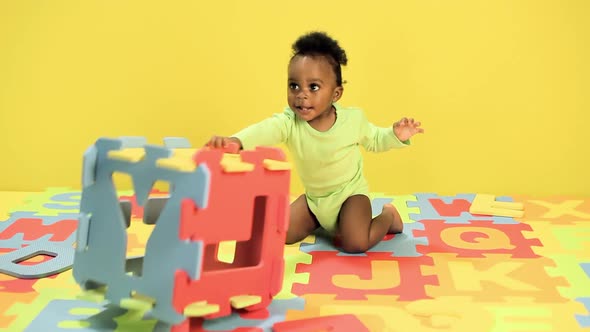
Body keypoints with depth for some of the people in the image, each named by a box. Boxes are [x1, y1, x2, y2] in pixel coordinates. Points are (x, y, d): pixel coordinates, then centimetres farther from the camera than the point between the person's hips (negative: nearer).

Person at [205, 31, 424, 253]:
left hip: (350, 193, -3)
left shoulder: (353, 119, -19)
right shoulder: (289, 122, -22)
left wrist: (396, 136, -19)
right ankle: (321, 223, 25)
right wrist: (235, 141, -67)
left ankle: (388, 215, 10)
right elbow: (264, 130, -45)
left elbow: (374, 140, 2)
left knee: (355, 243, -23)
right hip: (313, 198, 3)